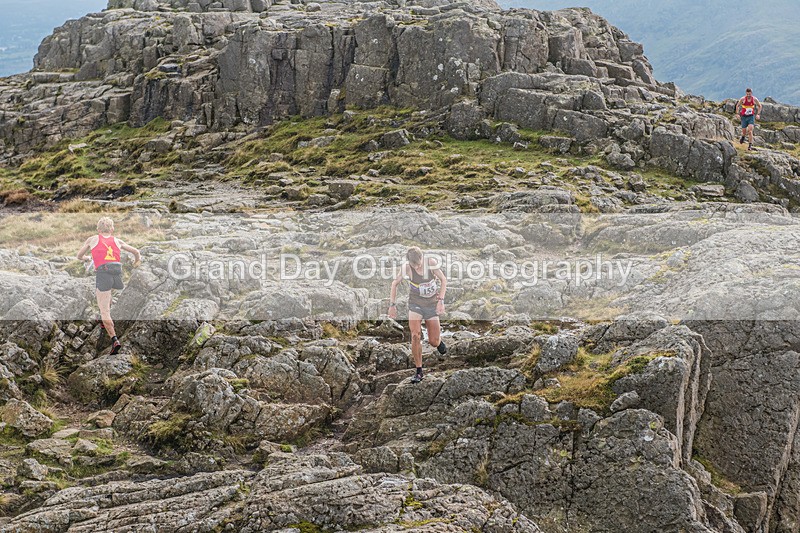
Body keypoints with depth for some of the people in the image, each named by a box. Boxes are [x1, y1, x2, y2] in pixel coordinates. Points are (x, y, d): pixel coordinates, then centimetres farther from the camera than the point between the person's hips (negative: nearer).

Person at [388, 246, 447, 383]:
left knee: (434, 342, 3)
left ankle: (438, 340, 43)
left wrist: (441, 300, -16)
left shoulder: (431, 262, -18)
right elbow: (395, 283, -2)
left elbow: (443, 280, -7)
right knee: (415, 336, -18)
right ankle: (419, 371, -6)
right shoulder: (406, 268, -17)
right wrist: (392, 305, -3)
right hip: (415, 304, 0)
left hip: (432, 305, 0)